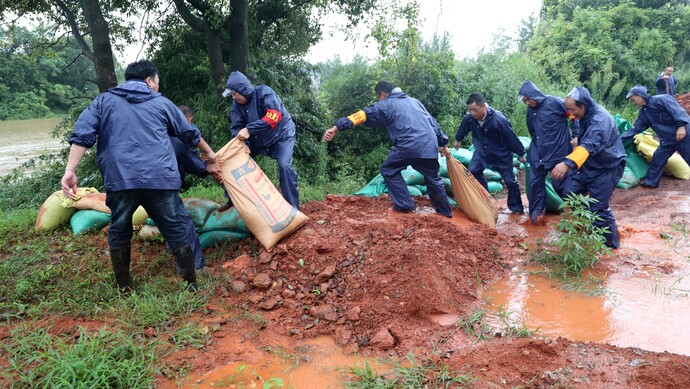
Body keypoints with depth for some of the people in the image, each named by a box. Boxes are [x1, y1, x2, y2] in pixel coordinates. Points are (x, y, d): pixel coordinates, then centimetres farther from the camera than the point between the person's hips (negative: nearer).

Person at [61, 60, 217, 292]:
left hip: (120, 179, 1)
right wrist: (209, 153, 45)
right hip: (160, 178, 0)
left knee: (119, 233, 18)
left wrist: (70, 171, -1)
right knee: (175, 231, 9)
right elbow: (190, 133, 29)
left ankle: (123, 288, 26)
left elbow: (82, 135, 3)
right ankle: (191, 284, 15)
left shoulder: (104, 101, 17)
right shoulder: (161, 103, 18)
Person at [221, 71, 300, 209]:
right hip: (257, 140, 7)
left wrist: (249, 129, -43)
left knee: (284, 165, -26)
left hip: (281, 135, -6)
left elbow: (275, 115, -39)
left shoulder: (263, 92, -25)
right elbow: (236, 127, -9)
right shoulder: (237, 104, -6)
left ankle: (293, 208, -17)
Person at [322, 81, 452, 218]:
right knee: (433, 177, 22)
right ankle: (445, 211, 28)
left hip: (408, 145, -6)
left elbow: (362, 115, 1)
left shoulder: (384, 105, 11)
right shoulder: (414, 101, 28)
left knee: (389, 170, 15)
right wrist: (443, 144, 34)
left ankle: (405, 205, 11)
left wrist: (336, 128, -7)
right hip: (430, 145, 6)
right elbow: (433, 122, 29)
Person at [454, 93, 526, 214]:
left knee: (510, 181, 3)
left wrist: (520, 154, -12)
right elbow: (463, 128, 4)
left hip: (501, 154, -4)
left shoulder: (499, 120, -34)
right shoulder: (469, 118, -22)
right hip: (482, 152, 4)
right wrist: (458, 140, 22)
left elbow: (511, 138, -23)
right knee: (472, 172, -11)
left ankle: (516, 208, 19)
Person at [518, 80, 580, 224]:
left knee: (559, 184, 0)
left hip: (558, 152, -6)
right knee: (535, 182, 3)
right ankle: (536, 214, 16)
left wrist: (575, 136, -10)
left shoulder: (554, 102, -14)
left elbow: (574, 116, -8)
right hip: (538, 153, 6)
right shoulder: (530, 110, 6)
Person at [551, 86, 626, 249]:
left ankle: (611, 242, 14)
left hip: (607, 168, -8)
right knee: (569, 194, 0)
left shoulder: (600, 120, -30)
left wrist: (568, 163, -61)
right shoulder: (586, 115, -1)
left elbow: (589, 146, -47)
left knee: (598, 208, -8)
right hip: (589, 165, 8)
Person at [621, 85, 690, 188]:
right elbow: (635, 129, 11)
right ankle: (650, 182, 21)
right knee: (657, 159, 10)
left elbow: (677, 110, -24)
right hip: (666, 140, 8)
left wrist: (681, 126, -35)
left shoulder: (661, 99, -15)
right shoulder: (643, 113, 10)